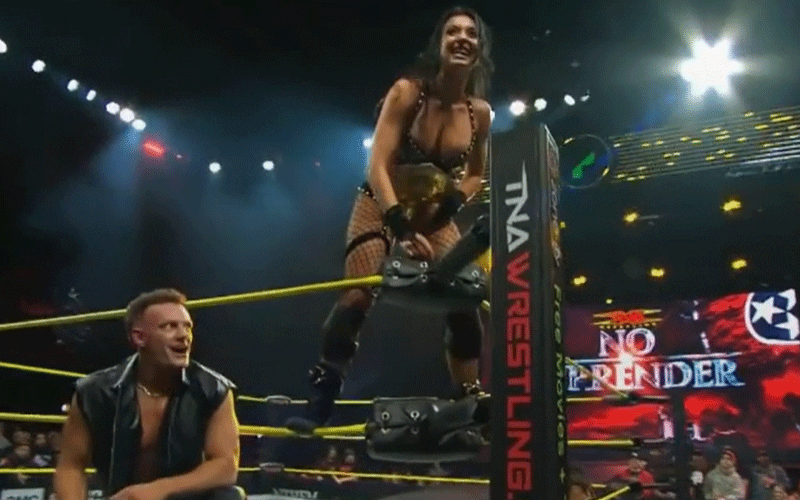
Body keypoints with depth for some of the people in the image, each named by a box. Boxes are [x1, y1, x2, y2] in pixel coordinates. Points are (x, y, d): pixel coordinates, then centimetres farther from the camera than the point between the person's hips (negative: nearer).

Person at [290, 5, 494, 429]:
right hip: (382, 205, -4)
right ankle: (320, 401, -8)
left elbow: (475, 174, 7)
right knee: (356, 298, -21)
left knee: (466, 306, -7)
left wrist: (450, 203, -12)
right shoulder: (407, 92, -20)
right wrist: (401, 228, -37)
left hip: (435, 215, 4)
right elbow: (378, 166, -26)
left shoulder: (479, 112, -9)